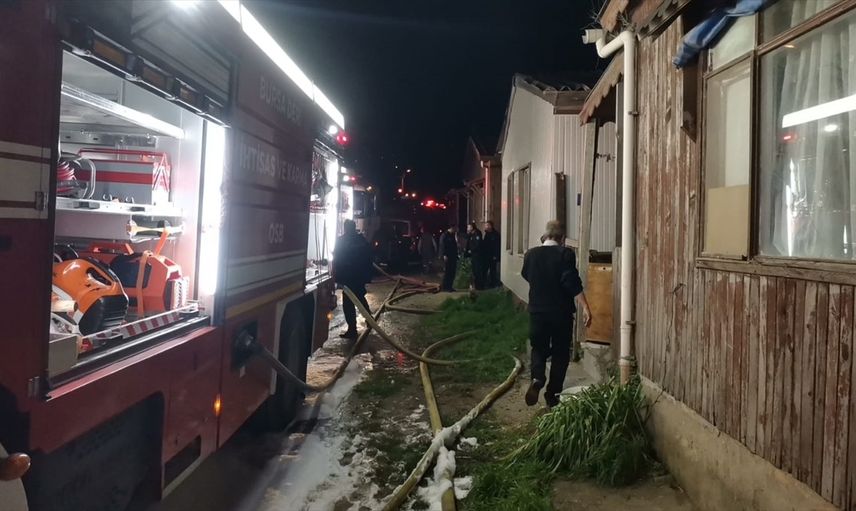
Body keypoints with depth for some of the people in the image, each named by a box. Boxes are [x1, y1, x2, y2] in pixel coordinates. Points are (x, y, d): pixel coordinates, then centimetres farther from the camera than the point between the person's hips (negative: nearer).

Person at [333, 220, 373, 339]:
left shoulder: (341, 241, -9)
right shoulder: (362, 240, 6)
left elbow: (337, 261, -11)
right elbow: (369, 258, 9)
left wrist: (337, 278, -7)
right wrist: (368, 276, 15)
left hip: (348, 278, -6)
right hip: (361, 276, 6)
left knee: (348, 303, -2)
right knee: (361, 298, 25)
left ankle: (352, 330, -3)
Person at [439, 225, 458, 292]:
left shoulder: (453, 235, 17)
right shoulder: (444, 235, -7)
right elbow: (442, 246, -13)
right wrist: (444, 255, -20)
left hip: (453, 256, 8)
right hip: (447, 257, -8)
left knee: (452, 272, 7)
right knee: (447, 272, -5)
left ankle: (449, 286, 13)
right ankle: (444, 287, 0)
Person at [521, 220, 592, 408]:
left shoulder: (531, 254, 1)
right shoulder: (566, 254, -11)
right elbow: (573, 282, -20)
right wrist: (585, 307, -21)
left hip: (537, 311, 3)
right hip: (561, 312, -2)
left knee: (539, 348, 16)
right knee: (560, 353, 12)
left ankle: (537, 379, -11)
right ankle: (552, 394, 13)